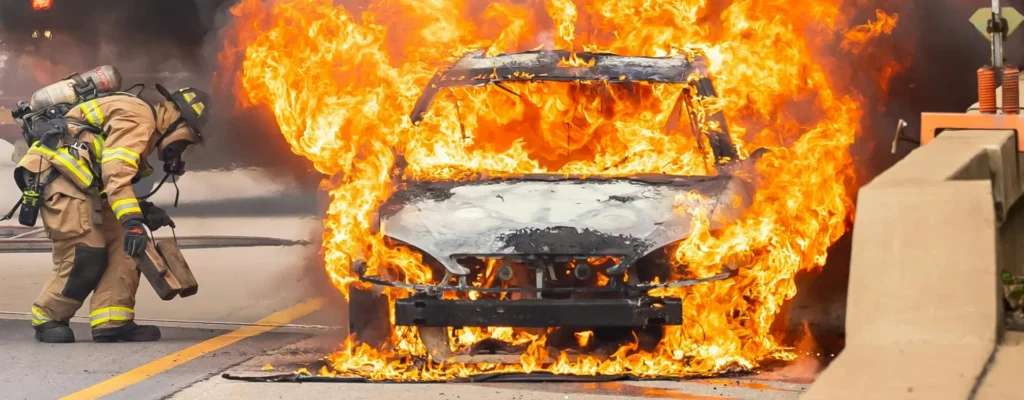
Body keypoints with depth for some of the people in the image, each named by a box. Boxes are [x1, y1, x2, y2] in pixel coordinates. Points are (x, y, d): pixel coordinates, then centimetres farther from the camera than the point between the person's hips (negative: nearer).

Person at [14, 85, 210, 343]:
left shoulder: (146, 131, 24)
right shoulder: (137, 118, -9)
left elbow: (110, 178, 27)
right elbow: (116, 174, -24)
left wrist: (145, 210, 15)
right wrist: (132, 222, -31)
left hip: (81, 183, 11)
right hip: (57, 174, -11)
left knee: (120, 246, 3)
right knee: (86, 258, -13)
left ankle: (112, 322, 0)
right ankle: (47, 319, 4)